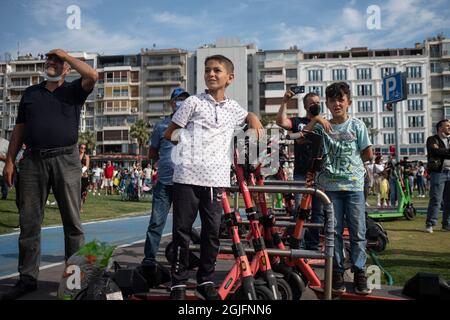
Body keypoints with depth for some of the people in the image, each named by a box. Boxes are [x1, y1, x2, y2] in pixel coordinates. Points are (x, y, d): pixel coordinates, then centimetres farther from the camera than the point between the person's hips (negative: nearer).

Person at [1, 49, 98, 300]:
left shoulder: (73, 90, 9)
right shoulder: (31, 93, 19)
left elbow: (92, 75, -13)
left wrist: (66, 55, -1)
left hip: (65, 159, -3)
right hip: (33, 160, 4)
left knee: (72, 220, 2)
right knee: (29, 221, 4)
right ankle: (28, 278, 13)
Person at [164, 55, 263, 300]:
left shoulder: (233, 108, 14)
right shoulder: (194, 102, 5)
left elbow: (249, 115, 39)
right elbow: (169, 133, 9)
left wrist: (255, 123, 20)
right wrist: (190, 142, 3)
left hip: (216, 179, 3)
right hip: (187, 176, -3)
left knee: (212, 231, 7)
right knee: (182, 229, 2)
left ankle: (205, 280, 22)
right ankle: (179, 282, 15)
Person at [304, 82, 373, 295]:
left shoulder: (357, 125, 3)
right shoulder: (322, 127, 6)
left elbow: (368, 154, 6)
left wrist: (351, 162, 7)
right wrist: (314, 120, -4)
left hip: (354, 184, -1)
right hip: (330, 185, 1)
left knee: (358, 231, 0)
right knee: (334, 231, 4)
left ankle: (359, 273, 10)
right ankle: (337, 273, 13)